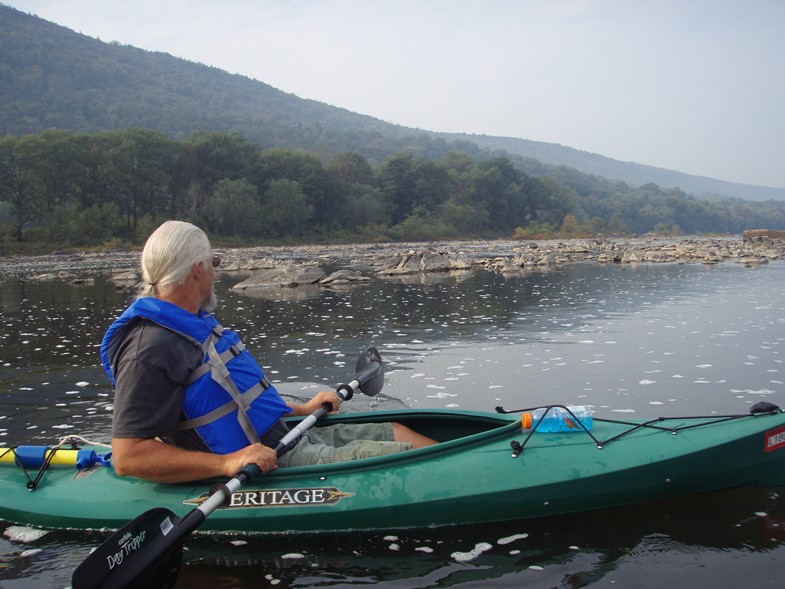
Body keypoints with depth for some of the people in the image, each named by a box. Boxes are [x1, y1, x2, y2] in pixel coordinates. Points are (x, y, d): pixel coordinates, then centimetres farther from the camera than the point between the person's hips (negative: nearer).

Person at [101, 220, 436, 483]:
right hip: (269, 464, -10)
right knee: (403, 456, -13)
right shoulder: (151, 349, -19)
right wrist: (227, 463, -34)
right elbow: (127, 457, -25)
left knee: (397, 433, 11)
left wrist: (303, 410, 22)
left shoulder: (194, 322, 14)